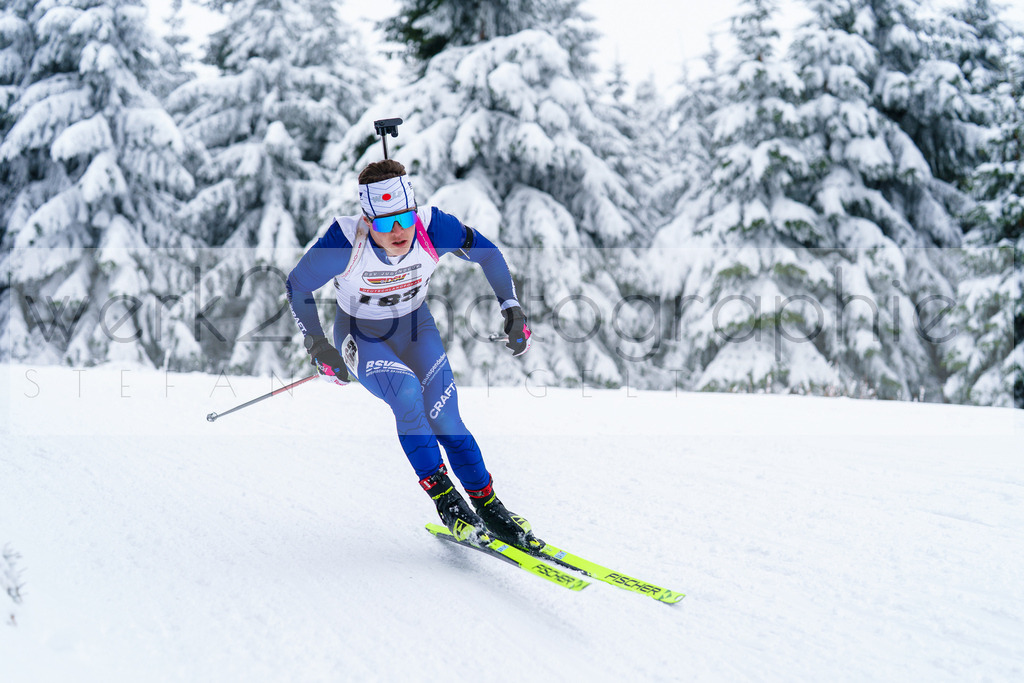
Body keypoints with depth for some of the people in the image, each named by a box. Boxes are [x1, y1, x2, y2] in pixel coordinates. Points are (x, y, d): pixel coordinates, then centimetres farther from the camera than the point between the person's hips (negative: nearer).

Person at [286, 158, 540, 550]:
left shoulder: (432, 228, -27)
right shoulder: (346, 242, -32)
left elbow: (485, 251, -7)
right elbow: (297, 285, -14)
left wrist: (512, 309, -10)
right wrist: (316, 346, -18)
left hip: (415, 327, 2)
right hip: (361, 336, -2)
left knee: (446, 423, -7)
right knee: (407, 393, -28)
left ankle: (489, 510, 11)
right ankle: (445, 499, -14)